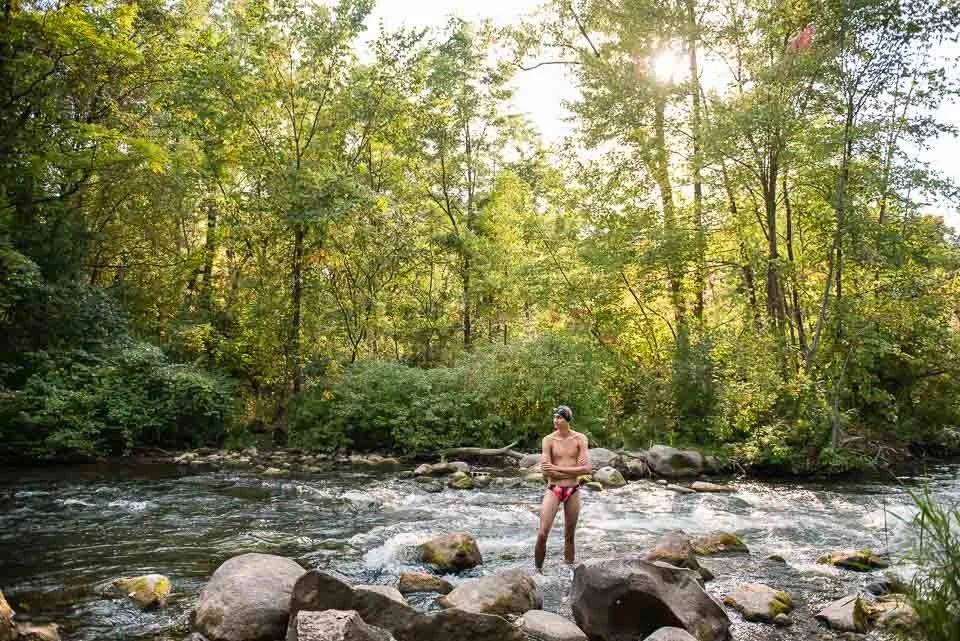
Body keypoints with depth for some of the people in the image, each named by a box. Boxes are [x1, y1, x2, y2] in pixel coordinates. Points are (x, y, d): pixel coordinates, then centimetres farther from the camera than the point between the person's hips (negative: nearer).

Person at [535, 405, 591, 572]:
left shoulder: (580, 439, -2)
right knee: (542, 534, -10)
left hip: (573, 491, 1)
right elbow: (546, 472, -10)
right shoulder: (548, 440, -5)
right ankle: (538, 570, 6)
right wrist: (573, 470, -11)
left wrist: (557, 468, -14)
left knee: (569, 536, 11)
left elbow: (586, 469, -11)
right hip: (553, 489, -1)